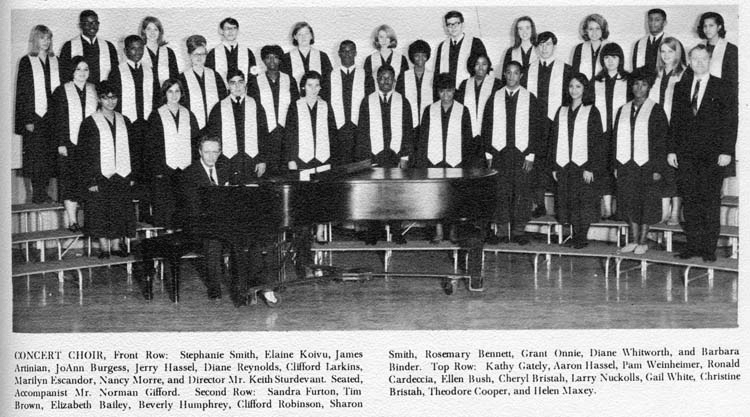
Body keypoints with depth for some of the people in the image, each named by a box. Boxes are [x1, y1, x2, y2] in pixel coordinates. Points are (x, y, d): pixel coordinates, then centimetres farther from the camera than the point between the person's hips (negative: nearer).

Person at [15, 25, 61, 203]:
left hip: (53, 115, 4)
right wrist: (27, 120, -11)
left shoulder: (55, 62, 12)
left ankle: (43, 191, 10)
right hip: (35, 115, -4)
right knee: (36, 155, -4)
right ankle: (37, 193, 1)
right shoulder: (27, 62, 1)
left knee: (50, 155, 3)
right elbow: (22, 92, -3)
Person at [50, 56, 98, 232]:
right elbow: (57, 120, -2)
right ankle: (72, 220, -3)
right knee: (70, 182, -5)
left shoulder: (94, 91, 11)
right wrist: (60, 144, -10)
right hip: (69, 144, -3)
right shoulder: (62, 92, 1)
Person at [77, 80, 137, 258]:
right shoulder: (90, 123, -2)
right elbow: (84, 154, -5)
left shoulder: (124, 122, 11)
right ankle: (103, 247, 7)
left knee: (120, 212, 5)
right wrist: (90, 181, -12)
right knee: (100, 214, -1)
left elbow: (131, 150, 13)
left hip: (122, 177, 4)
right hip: (100, 177, -4)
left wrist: (132, 175, 5)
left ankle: (116, 245, 14)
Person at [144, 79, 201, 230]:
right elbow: (150, 145, 0)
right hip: (162, 171, -2)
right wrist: (157, 170, -9)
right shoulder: (156, 115, 5)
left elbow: (196, 142, 13)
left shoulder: (188, 115, 14)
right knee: (163, 209, -7)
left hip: (186, 171, 3)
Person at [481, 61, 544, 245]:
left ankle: (518, 230, 9)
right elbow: (487, 127, 8)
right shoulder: (495, 98, 6)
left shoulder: (529, 99, 3)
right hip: (499, 153, 1)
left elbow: (536, 128, 0)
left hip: (522, 154, -1)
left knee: (522, 193, 1)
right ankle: (502, 231, 9)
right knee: (500, 193, 2)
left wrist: (531, 155, -7)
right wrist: (488, 153, 0)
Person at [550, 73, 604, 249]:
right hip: (564, 165, 4)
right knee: (569, 201, 6)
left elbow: (596, 141, -7)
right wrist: (554, 166, 4)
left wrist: (590, 168, -15)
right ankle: (575, 235, 15)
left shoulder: (591, 112, -1)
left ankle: (583, 237, 7)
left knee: (584, 201, -1)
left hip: (583, 164, -4)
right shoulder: (562, 112, 11)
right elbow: (555, 140, 11)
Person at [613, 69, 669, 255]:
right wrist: (616, 166, 6)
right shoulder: (623, 111, 11)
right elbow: (616, 140, 12)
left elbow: (661, 140, -6)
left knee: (646, 204, 2)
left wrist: (658, 169, -13)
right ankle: (634, 240, 17)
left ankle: (643, 241, 11)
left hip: (646, 165, -4)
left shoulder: (656, 110, -2)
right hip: (626, 166, 4)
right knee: (630, 203, 7)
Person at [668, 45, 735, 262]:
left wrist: (726, 151, -9)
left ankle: (709, 248, 4)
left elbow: (731, 122, -1)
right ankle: (693, 245, 10)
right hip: (686, 154, 3)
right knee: (689, 199, 3)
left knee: (710, 200, -2)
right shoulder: (681, 87, 13)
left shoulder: (723, 87, 3)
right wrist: (672, 149, 6)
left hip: (712, 154, -3)